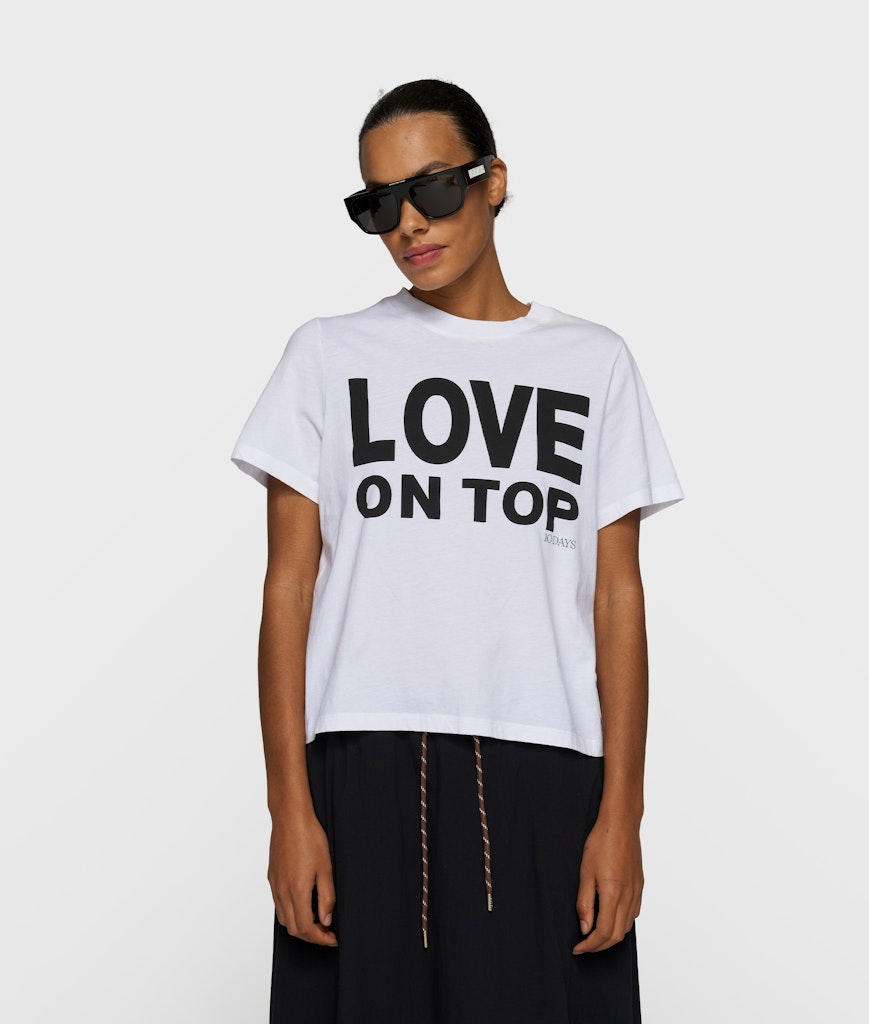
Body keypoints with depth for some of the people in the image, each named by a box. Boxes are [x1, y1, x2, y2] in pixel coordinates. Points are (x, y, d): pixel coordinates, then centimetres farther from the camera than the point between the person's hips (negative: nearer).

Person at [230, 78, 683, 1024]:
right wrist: (289, 808, -4)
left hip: (545, 770, 1)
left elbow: (617, 595, 7)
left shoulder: (594, 365, 12)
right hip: (364, 767, 0)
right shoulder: (329, 355, 10)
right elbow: (289, 585, 5)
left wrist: (622, 811, -1)